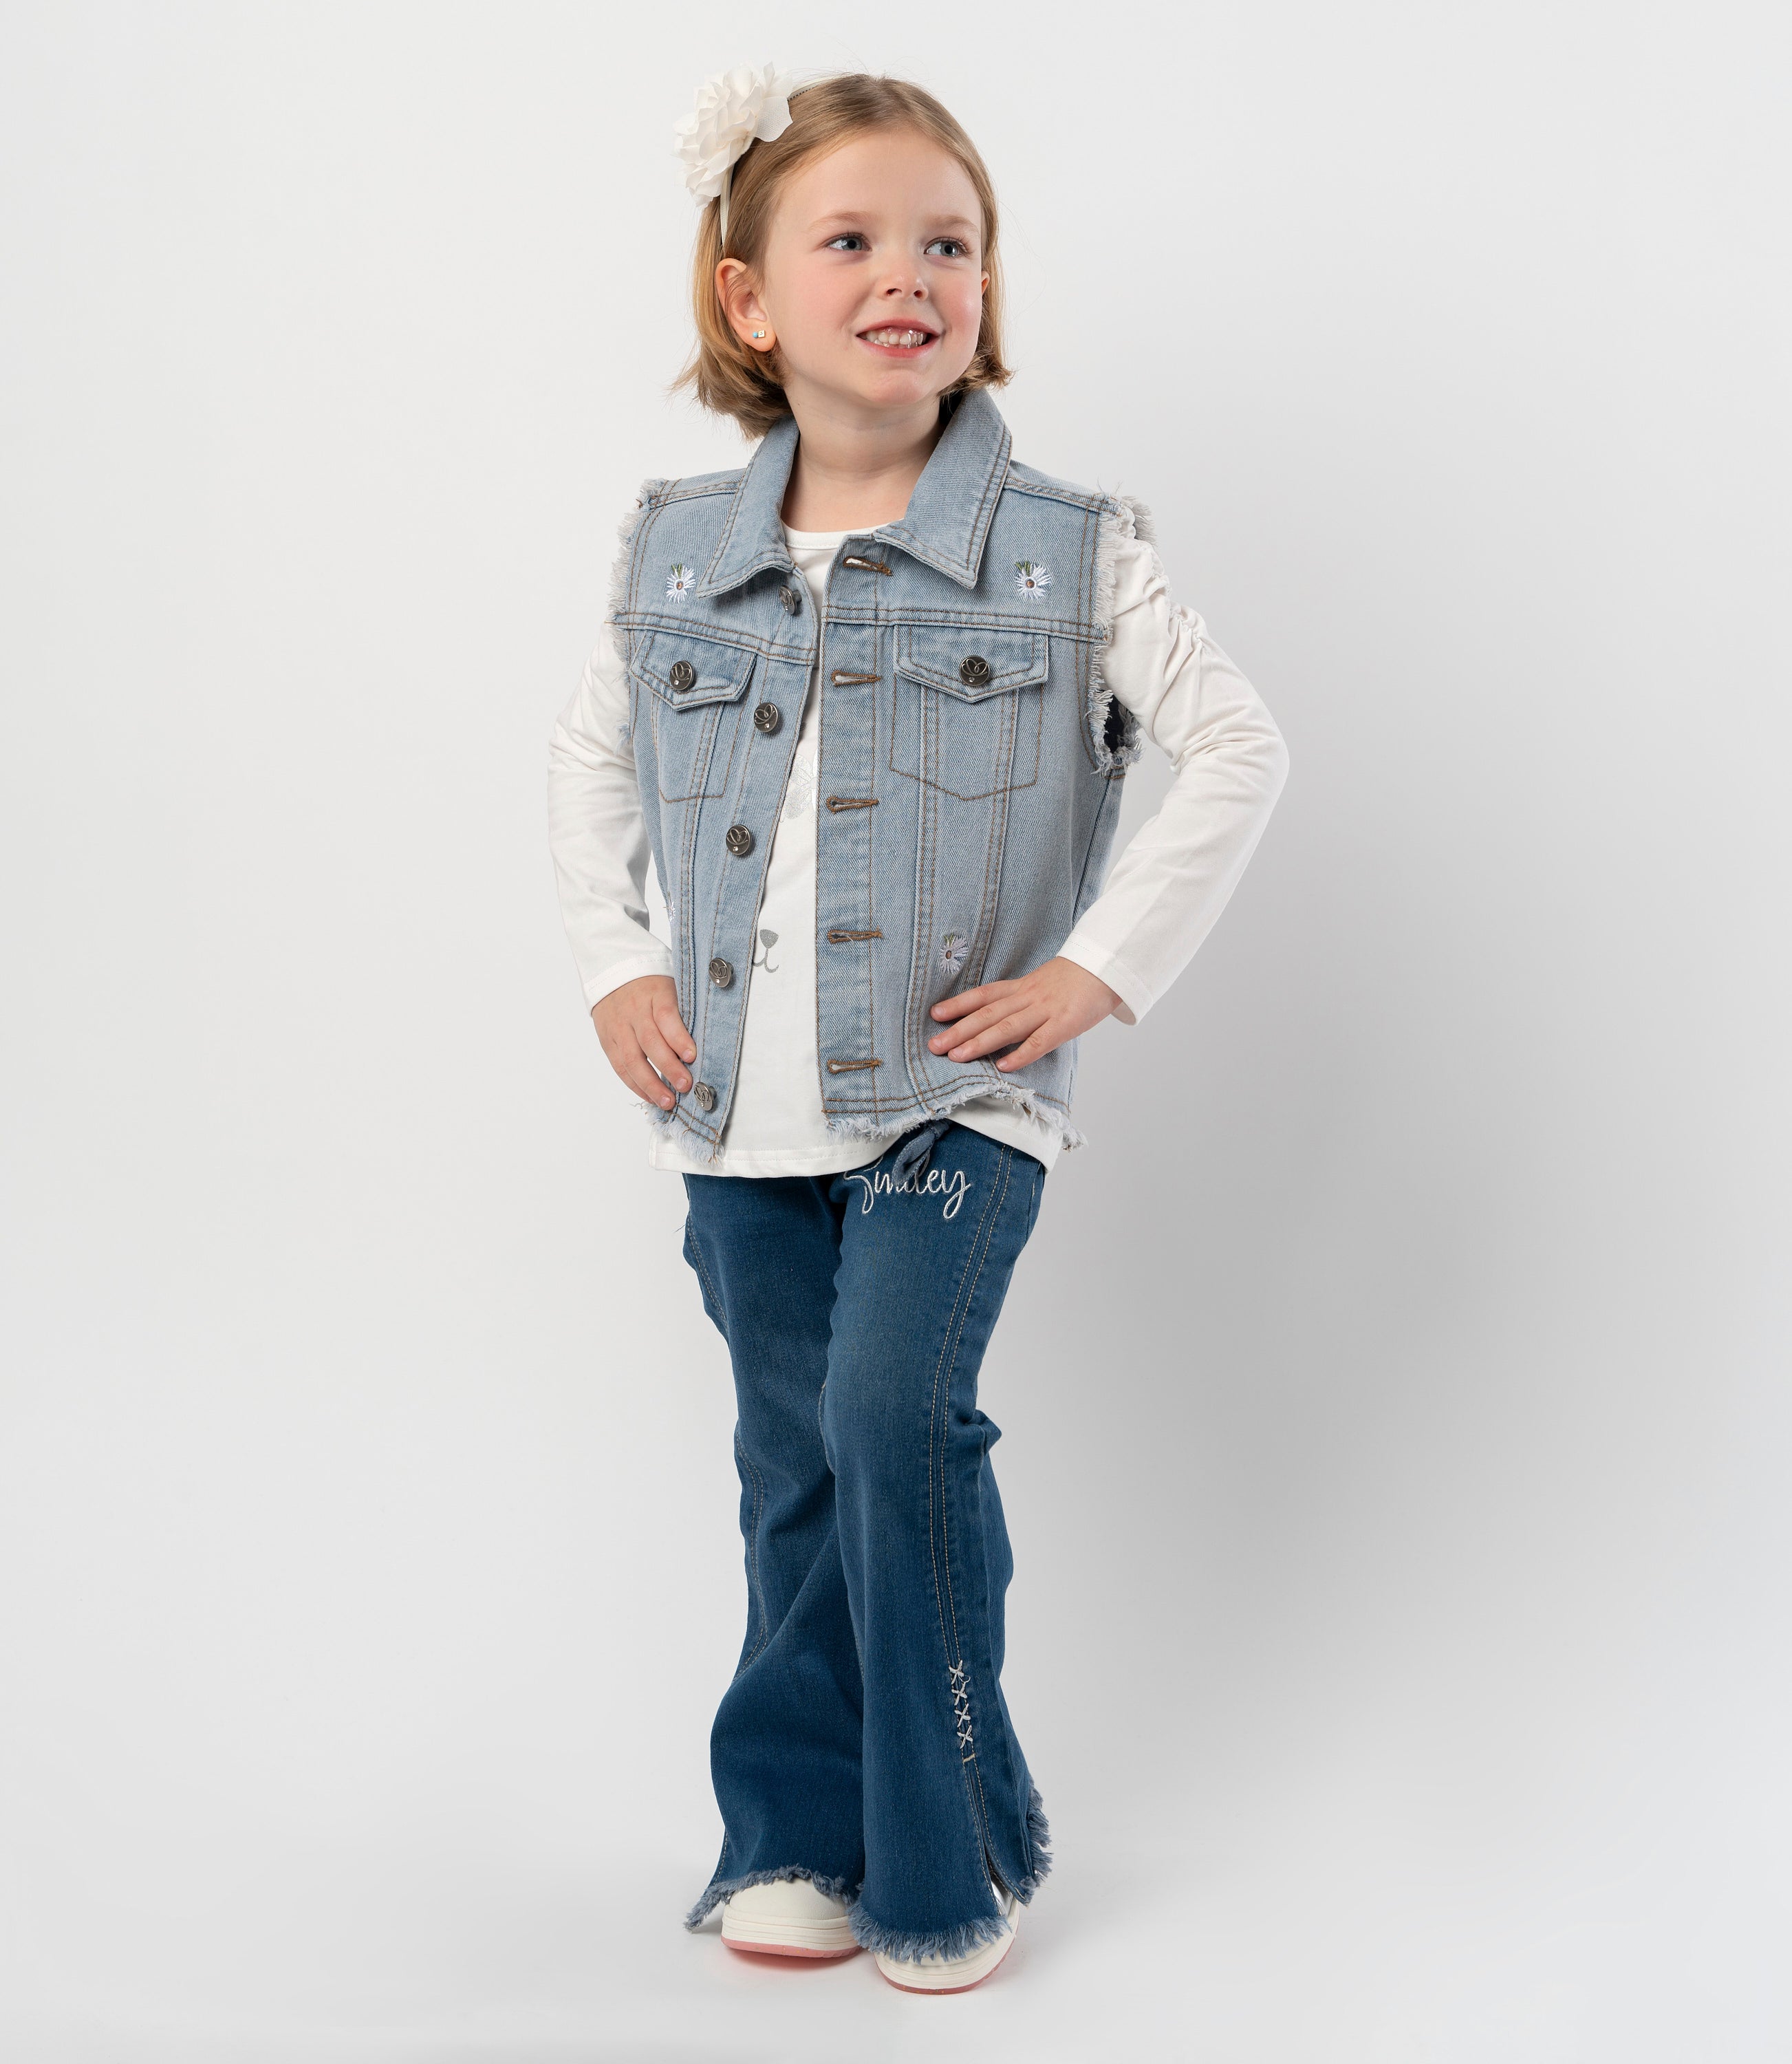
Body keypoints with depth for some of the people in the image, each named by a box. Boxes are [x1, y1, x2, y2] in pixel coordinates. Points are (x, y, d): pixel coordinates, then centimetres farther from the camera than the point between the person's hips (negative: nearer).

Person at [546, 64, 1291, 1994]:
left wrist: (1096, 971, -10)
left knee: (896, 1416, -18)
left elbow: (1241, 753, -4)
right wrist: (611, 965, 7)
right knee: (794, 1472, 12)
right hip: (739, 1110, 4)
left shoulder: (1068, 553, -6)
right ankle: (798, 1832, 29)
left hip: (955, 1094, -3)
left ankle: (951, 1849, 3)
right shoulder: (677, 551, 3)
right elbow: (589, 756, 18)